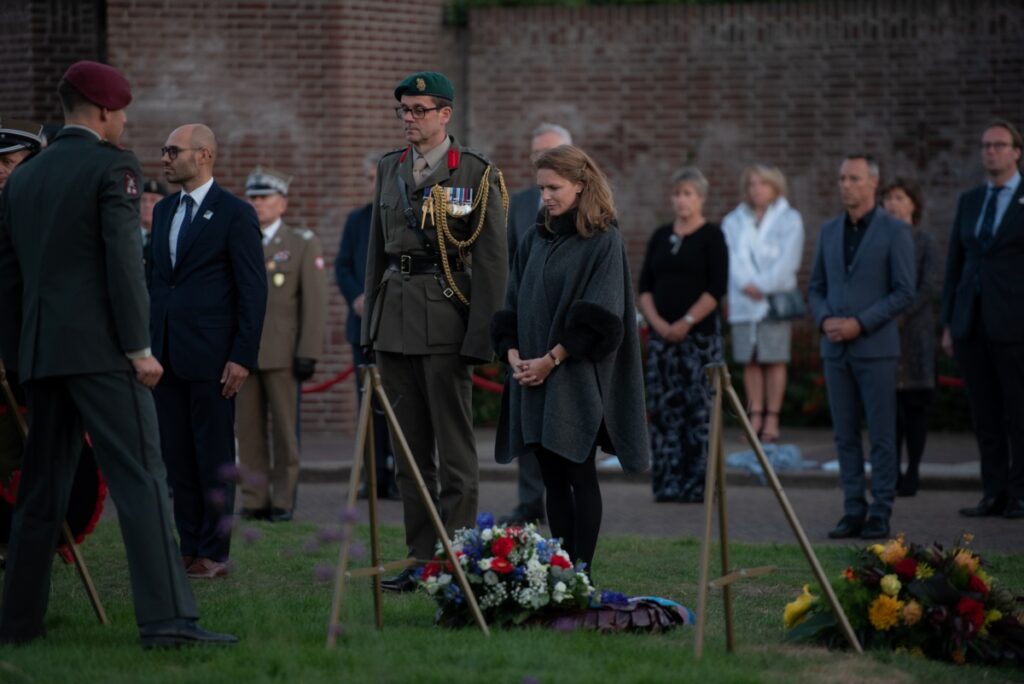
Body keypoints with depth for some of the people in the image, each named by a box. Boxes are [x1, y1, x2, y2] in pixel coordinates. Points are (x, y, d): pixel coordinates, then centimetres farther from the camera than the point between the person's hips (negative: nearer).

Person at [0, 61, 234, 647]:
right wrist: (139, 347, -11)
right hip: (101, 349, -7)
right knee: (141, 478, -10)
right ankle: (167, 616, -17)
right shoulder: (113, 167, -5)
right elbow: (124, 261, -13)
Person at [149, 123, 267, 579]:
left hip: (211, 354, -7)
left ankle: (214, 554, 4)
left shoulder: (235, 215, -6)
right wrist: (148, 344, 13)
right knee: (177, 457, 7)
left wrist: (243, 357, -13)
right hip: (167, 353, 7)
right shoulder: (164, 211, 15)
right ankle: (189, 549, 13)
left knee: (214, 458, -1)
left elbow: (253, 290, -8)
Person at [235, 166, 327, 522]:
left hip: (282, 355, -3)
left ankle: (283, 502, 4)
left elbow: (315, 303, -2)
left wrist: (308, 354, -9)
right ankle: (254, 500, 6)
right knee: (247, 430, 1)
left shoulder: (303, 245, 3)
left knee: (285, 431, -1)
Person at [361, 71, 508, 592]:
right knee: (409, 450, 9)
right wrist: (370, 323, 13)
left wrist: (481, 336, -14)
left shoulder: (477, 175, -4)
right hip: (394, 319, 6)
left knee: (455, 450, -3)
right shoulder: (389, 169, 14)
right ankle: (420, 560, 15)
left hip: (444, 319, -6)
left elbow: (491, 262, -8)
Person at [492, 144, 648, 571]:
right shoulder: (535, 241, 13)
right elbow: (512, 304, 13)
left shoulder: (603, 241, -6)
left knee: (579, 476, -4)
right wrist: (513, 353, -3)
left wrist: (552, 360, -15)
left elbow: (598, 316, -12)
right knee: (552, 477, 7)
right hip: (534, 375, 6)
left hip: (577, 378, -6)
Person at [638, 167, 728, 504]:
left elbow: (717, 288, -9)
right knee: (663, 409, 2)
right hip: (662, 334, 5)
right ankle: (666, 484, 5)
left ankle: (697, 485, -3)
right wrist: (657, 323, -3)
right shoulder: (660, 237, 13)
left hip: (699, 333, -5)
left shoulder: (711, 236, -1)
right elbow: (644, 286, 12)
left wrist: (686, 323, -14)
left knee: (698, 408, -6)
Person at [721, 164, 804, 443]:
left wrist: (762, 285, -11)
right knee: (750, 360, 0)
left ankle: (772, 418, -4)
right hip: (743, 301, 3)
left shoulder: (789, 219, 8)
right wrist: (746, 284, -12)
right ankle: (755, 416, 3)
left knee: (774, 359, -5)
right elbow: (731, 256, 4)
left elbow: (787, 260, -2)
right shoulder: (733, 221, 16)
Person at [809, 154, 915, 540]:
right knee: (845, 435, 5)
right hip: (835, 348, 5)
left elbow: (904, 292, -8)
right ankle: (853, 511, 10)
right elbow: (817, 287, 16)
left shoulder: (894, 232, -4)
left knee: (881, 435, -2)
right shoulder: (829, 231, 12)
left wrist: (860, 323, -15)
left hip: (876, 346, -5)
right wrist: (825, 320, -5)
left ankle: (880, 514, 1)